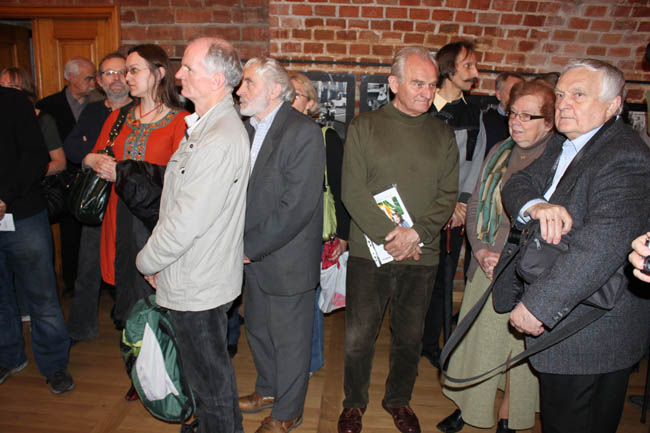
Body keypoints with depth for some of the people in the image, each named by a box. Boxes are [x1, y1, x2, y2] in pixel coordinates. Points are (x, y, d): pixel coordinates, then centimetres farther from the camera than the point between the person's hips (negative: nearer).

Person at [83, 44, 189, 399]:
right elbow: (93, 156, 16)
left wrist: (122, 171, -13)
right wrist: (93, 160, -7)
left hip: (159, 222, -5)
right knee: (130, 300, 13)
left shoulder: (180, 121, -6)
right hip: (123, 221, 5)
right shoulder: (119, 119, 13)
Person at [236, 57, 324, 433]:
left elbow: (298, 205, -23)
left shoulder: (304, 132, -18)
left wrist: (252, 247, -17)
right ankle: (268, 390, 48)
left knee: (290, 339, 10)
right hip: (254, 256, 8)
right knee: (257, 328, 23)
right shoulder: (249, 128, 8)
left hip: (288, 258, -8)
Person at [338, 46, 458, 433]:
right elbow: (353, 190, -8)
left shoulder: (443, 134, 7)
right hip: (369, 252, -2)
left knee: (410, 337, 15)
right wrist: (390, 233, -15)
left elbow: (448, 194, 2)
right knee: (359, 336, 6)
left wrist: (417, 232, -13)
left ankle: (399, 400, 39)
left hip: (422, 256, 3)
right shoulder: (364, 127, 0)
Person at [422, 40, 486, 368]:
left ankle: (432, 344, 26)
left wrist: (463, 203, -1)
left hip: (455, 214, 4)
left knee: (444, 281, 10)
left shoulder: (473, 114, 11)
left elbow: (476, 162, 11)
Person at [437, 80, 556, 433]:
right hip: (486, 268, 4)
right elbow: (475, 205, 9)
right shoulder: (498, 153, 7)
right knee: (476, 339, 14)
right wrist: (481, 250, -5)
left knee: (520, 348, 11)